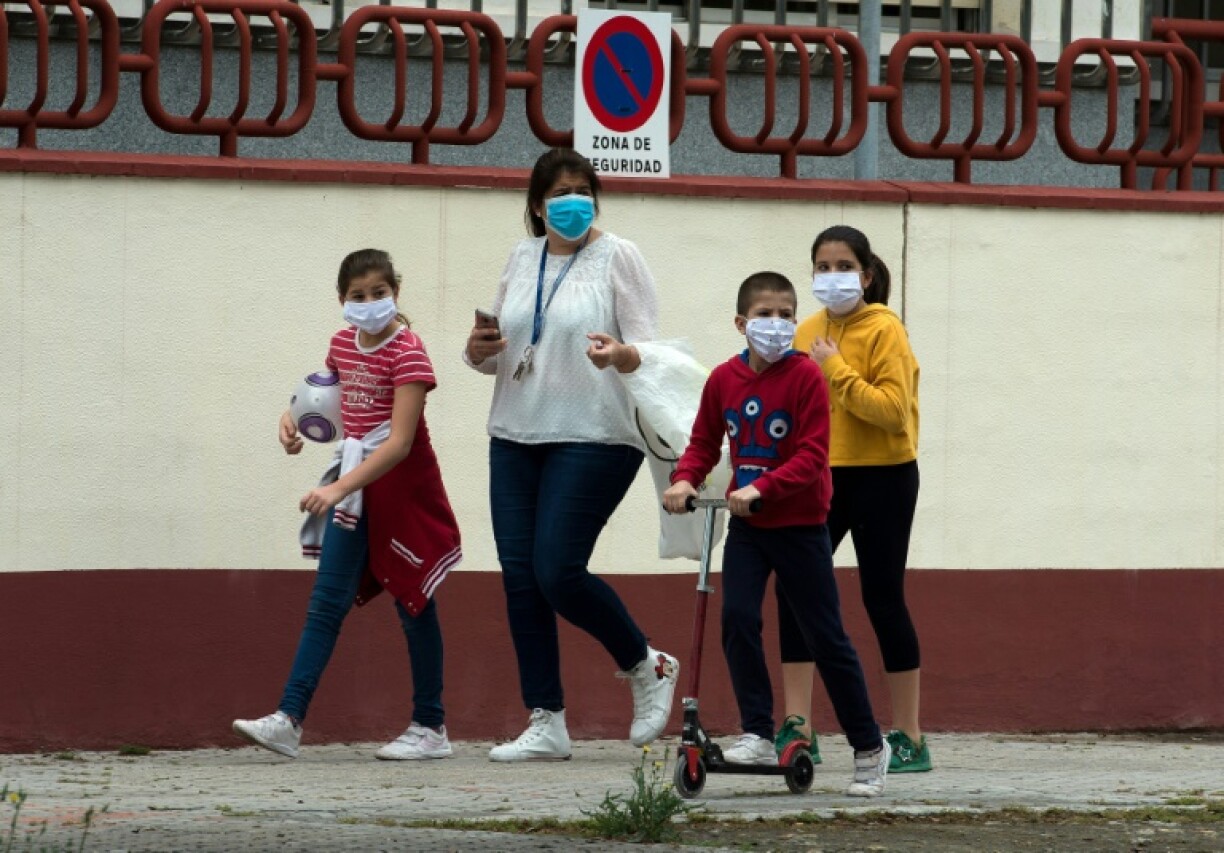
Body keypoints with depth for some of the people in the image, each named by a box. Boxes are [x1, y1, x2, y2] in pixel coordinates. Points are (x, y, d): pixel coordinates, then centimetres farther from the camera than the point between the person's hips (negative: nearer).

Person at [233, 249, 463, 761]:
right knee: (327, 601, -1)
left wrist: (340, 488, -33)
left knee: (413, 604, 3)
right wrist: (294, 418, 4)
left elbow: (400, 441, -26)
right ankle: (289, 719, -8)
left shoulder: (407, 353, -18)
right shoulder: (342, 344, 5)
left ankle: (430, 728, 11)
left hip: (401, 483, -6)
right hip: (354, 481, 7)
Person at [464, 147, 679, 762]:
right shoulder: (522, 260, 14)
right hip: (516, 435, 6)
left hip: (593, 436, -6)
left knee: (557, 571, -14)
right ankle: (546, 723, 4)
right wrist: (480, 351, -3)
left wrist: (621, 355, -29)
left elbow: (649, 352, -6)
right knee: (519, 574, -1)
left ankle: (646, 666, 10)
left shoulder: (617, 257, -1)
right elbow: (497, 355, 20)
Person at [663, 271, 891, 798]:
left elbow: (812, 457, -18)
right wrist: (684, 479, -8)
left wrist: (761, 488, -30)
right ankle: (758, 735, -8)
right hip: (746, 525, 4)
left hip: (799, 523, -4)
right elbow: (704, 442, 12)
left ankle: (869, 749, 11)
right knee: (737, 618, -15)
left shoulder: (805, 376, -13)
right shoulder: (724, 379, 1)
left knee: (825, 637, 0)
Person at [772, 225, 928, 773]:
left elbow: (893, 410, -19)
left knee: (882, 599, -2)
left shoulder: (884, 331, -9)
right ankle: (797, 726, -2)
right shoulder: (808, 333, 10)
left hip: (881, 478, -6)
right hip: (822, 477, 6)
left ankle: (909, 738, 6)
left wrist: (836, 370, -20)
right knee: (793, 589, -6)